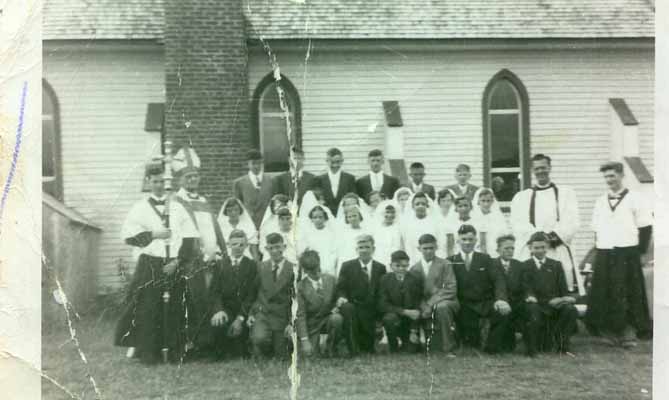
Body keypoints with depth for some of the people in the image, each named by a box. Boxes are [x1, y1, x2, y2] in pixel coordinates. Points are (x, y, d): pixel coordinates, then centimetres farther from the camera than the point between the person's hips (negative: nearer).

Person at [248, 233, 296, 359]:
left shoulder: (293, 269, -2)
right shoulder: (261, 267, 5)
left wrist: (291, 323, -6)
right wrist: (251, 313, -3)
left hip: (282, 317, -1)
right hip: (261, 314, 1)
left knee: (280, 357, 0)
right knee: (259, 339, -27)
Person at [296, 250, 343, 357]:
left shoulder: (330, 279, -3)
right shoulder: (301, 287, -13)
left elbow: (338, 298, 11)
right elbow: (300, 315, -15)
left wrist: (336, 308, -14)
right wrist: (304, 340, -23)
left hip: (329, 318, 3)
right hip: (311, 325, -3)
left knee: (337, 318, -31)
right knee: (310, 353, -20)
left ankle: (330, 348, -5)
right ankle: (315, 346, 18)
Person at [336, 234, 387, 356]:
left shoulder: (380, 268, 8)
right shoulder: (347, 266, 4)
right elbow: (340, 288, 1)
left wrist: (380, 317, 0)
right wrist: (341, 297, -23)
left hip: (370, 313, 2)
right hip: (352, 306, -2)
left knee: (368, 348, -6)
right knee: (347, 308, -38)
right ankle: (353, 351, -28)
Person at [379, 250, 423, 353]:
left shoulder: (415, 280, -6)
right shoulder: (385, 279, -6)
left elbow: (418, 307, -7)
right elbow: (383, 305, -14)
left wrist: (414, 332, -14)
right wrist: (404, 311, -24)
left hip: (410, 321, 0)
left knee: (410, 350, -16)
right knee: (391, 318, -34)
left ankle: (408, 344, 22)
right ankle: (393, 348, -10)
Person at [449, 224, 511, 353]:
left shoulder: (485, 259, 13)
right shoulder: (451, 261, 11)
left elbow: (498, 280, 1)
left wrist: (501, 299, -18)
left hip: (486, 304, 2)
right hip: (465, 306, -2)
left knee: (504, 311, -27)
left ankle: (491, 347, -9)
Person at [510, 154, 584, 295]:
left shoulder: (566, 193, 15)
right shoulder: (520, 197, 15)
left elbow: (572, 222, 3)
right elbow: (517, 225, 3)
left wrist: (554, 235, -13)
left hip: (559, 251, 0)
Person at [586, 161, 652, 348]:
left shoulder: (634, 198, -2)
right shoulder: (600, 201, 13)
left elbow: (645, 228, -3)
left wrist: (639, 252, -7)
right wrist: (598, 249, 8)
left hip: (627, 253, -4)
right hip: (604, 254, 5)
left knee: (628, 296, -2)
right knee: (604, 295, 4)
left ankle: (629, 333, 8)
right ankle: (612, 333, 14)